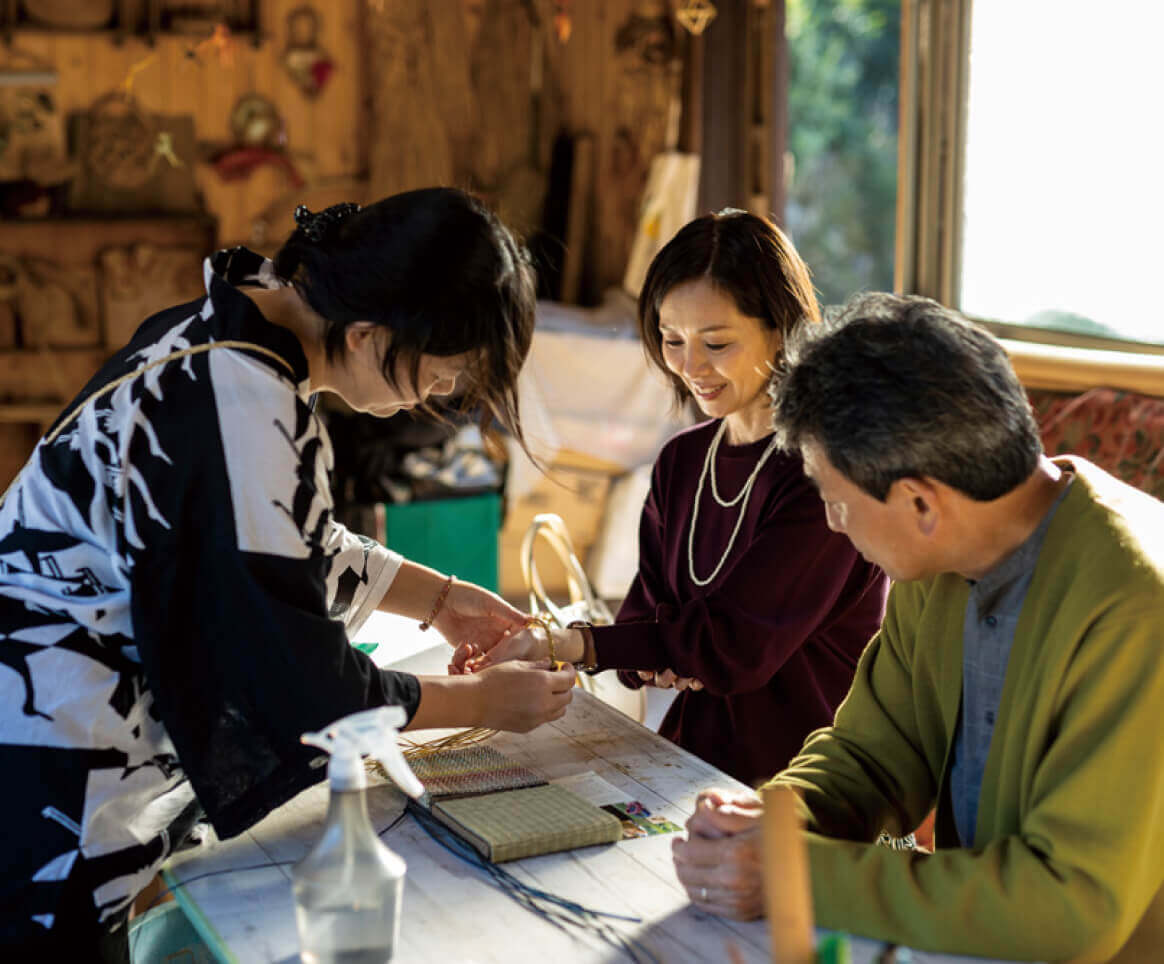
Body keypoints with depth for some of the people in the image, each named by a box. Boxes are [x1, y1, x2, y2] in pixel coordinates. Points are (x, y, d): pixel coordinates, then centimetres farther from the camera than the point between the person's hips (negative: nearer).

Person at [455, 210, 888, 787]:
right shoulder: (680, 462, 11)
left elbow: (739, 642, -16)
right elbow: (643, 614, 12)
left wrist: (567, 644, -17)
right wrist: (660, 660, -12)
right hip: (694, 758, 6)